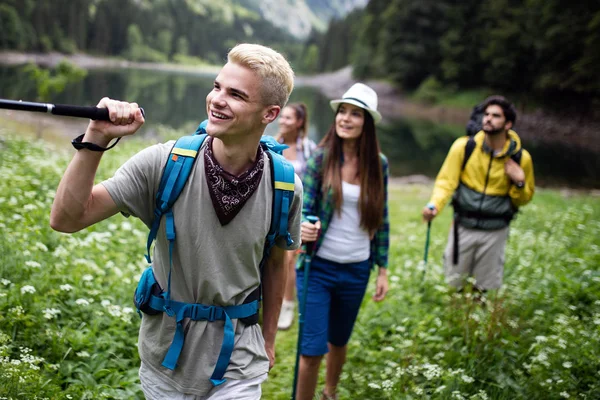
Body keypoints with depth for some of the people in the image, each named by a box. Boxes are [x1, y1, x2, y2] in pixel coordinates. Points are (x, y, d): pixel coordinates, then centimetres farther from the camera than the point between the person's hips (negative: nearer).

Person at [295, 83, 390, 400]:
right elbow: (304, 209, -7)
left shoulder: (378, 164, -2)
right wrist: (303, 229, -30)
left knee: (339, 341, 20)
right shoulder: (321, 158, -9)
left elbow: (381, 220, 5)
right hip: (318, 266, -3)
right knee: (312, 349, -5)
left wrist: (383, 269, 6)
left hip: (356, 270, 3)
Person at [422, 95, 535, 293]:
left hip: (494, 232, 0)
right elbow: (446, 181, -9)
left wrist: (519, 182, -13)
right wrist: (434, 205, -28)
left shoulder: (520, 158, -5)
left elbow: (524, 199, 8)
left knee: (487, 288, 9)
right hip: (464, 227, 0)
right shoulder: (464, 146, -8)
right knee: (453, 283, 8)